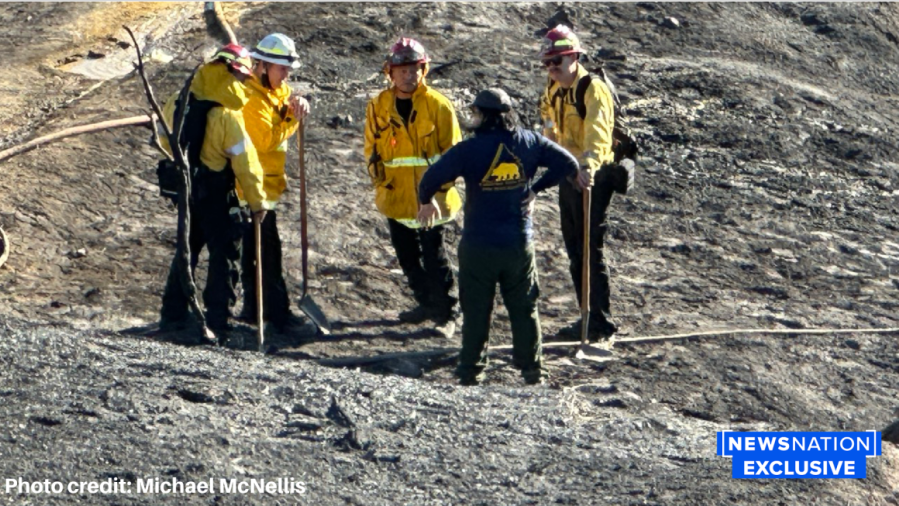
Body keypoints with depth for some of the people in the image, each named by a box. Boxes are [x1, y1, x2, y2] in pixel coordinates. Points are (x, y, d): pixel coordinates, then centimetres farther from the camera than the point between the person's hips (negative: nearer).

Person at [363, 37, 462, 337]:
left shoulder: (438, 106, -8)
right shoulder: (378, 106, 3)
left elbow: (452, 152, -4)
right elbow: (372, 148, 14)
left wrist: (440, 187, -10)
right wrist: (379, 178, 3)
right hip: (396, 197, 5)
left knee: (433, 256, -4)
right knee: (407, 256, 15)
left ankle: (446, 314, 5)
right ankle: (426, 303, 32)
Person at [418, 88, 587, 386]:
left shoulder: (469, 149, -13)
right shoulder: (530, 143, -3)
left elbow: (432, 178, -15)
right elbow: (568, 164, 3)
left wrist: (426, 202, 7)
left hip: (478, 246, -3)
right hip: (519, 243, 3)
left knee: (476, 311, 9)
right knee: (524, 309, 14)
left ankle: (471, 371, 13)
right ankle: (532, 369, 19)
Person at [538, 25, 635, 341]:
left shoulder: (593, 90, -18)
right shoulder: (555, 91, 10)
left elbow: (597, 132, -34)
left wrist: (588, 164, -50)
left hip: (592, 178, -9)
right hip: (568, 176, 9)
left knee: (591, 249, -7)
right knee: (574, 251, 14)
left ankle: (601, 322, -1)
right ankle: (588, 318, 23)